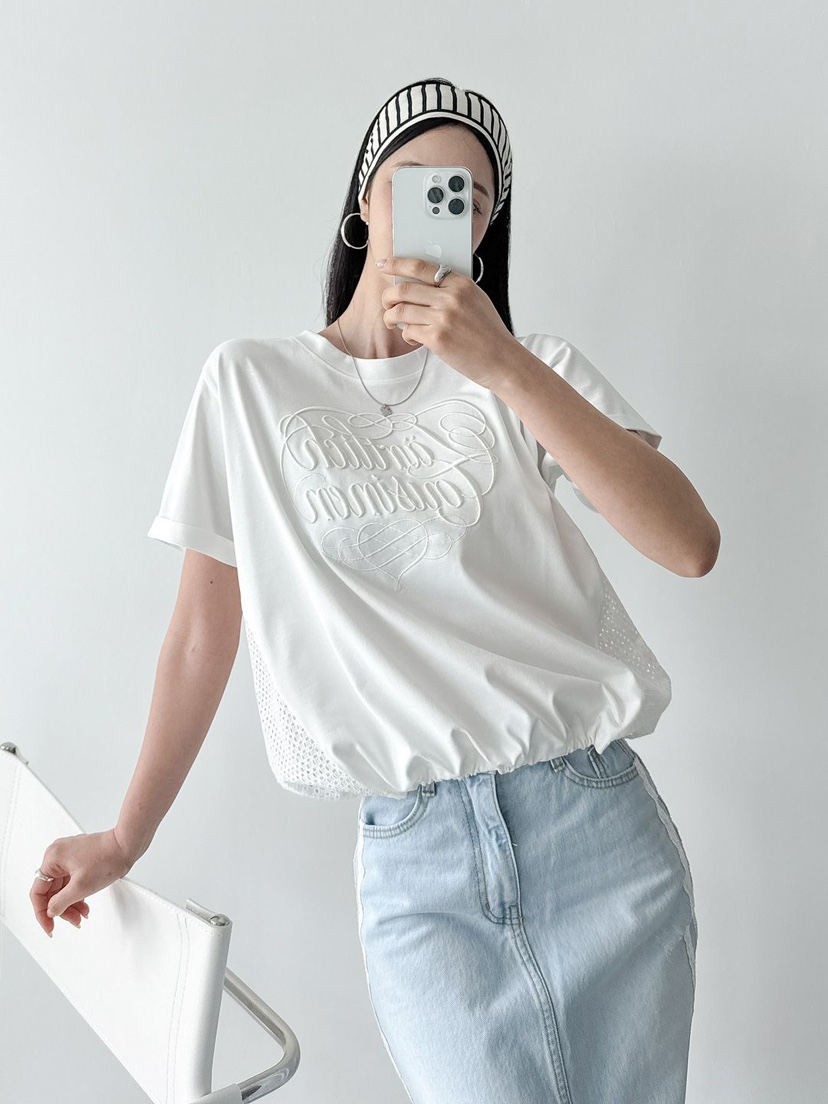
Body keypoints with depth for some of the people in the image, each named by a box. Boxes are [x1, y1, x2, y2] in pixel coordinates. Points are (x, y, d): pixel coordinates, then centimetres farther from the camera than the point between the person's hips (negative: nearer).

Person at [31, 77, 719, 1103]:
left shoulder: (538, 370, 7)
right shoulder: (250, 380, 6)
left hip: (597, 820, 2)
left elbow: (690, 545, -9)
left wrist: (503, 366, -16)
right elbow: (207, 625, 8)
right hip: (415, 863, -1)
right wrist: (125, 837, 11)